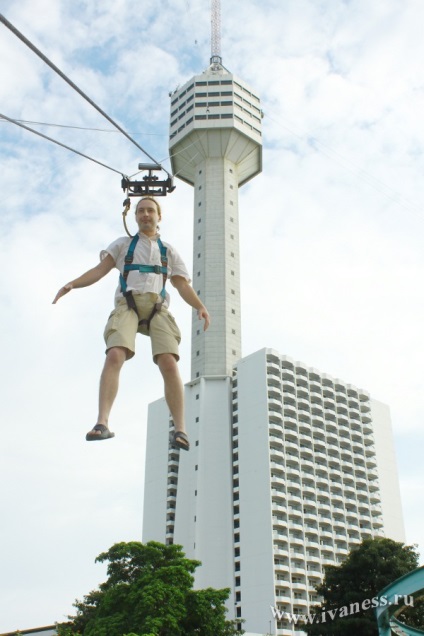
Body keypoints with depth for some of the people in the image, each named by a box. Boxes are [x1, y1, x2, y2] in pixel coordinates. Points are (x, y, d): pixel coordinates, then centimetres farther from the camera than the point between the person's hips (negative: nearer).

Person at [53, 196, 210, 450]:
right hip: (127, 305, -1)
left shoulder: (169, 251, 26)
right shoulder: (122, 244, 23)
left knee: (169, 364, -21)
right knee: (115, 356, -26)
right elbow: (99, 270, 11)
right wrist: (71, 284, -8)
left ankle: (180, 429, -23)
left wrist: (201, 307, -3)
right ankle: (103, 423, -33)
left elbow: (183, 286, 17)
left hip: (157, 309, 1)